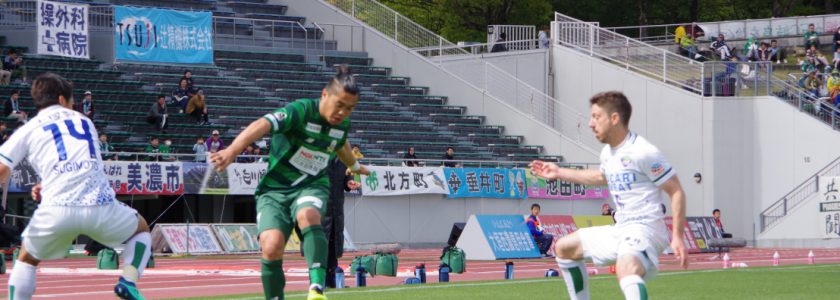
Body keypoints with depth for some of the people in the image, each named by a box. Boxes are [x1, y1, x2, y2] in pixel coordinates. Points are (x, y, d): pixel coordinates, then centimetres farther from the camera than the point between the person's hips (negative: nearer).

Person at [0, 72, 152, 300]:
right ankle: (128, 280, 5)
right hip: (101, 205, 1)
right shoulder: (85, 121, 24)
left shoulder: (28, 129, 14)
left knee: (26, 260, 24)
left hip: (56, 211, -1)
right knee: (141, 229, 29)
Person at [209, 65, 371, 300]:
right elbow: (262, 125, -37)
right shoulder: (301, 111, -19)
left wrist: (356, 167, 50)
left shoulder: (342, 124, 2)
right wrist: (232, 151, -54)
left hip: (312, 187, 3)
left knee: (308, 216, -35)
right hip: (275, 188, -3)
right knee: (271, 247, -25)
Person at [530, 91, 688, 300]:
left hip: (645, 230, -10)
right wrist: (560, 173, 40)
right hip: (620, 230, 10)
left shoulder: (643, 152, -17)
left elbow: (676, 192, -15)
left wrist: (677, 237, -22)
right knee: (563, 248, 24)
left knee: (627, 271, -41)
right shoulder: (608, 153, 11)